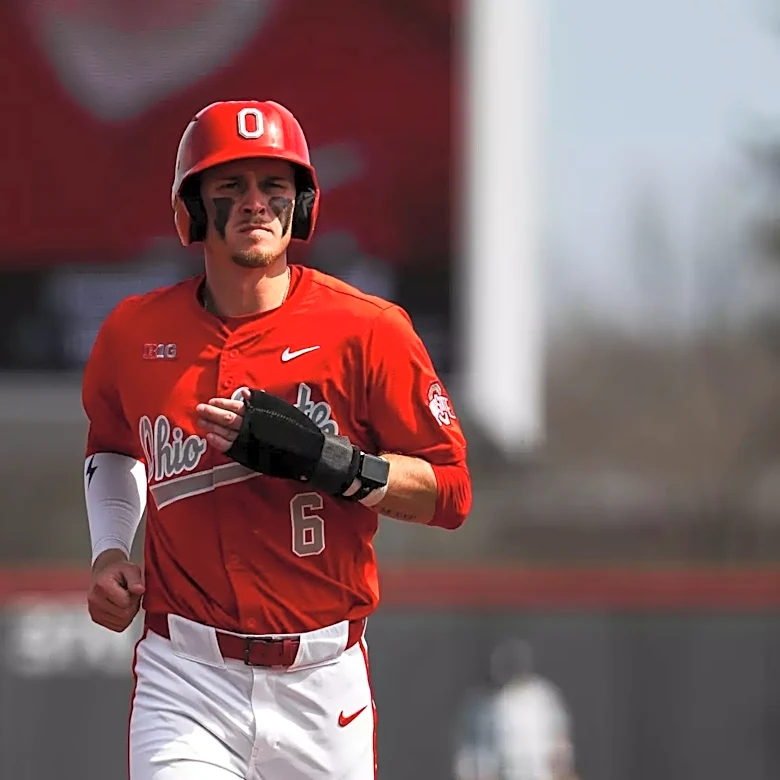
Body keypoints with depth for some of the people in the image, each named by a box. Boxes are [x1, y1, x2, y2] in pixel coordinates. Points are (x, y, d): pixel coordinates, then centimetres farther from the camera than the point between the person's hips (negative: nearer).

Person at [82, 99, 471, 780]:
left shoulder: (367, 331, -6)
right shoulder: (134, 333, 3)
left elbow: (450, 493, -6)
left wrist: (321, 458, -20)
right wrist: (109, 552, 8)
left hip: (323, 682, 0)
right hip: (185, 681, 1)